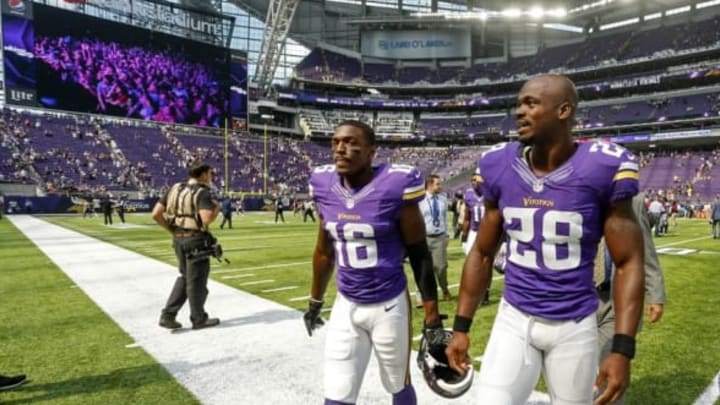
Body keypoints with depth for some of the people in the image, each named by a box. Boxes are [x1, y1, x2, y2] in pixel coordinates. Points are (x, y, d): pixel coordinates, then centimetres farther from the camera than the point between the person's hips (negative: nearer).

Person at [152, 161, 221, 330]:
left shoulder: (175, 188, 7)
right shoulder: (202, 193, -14)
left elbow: (156, 214, 4)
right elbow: (207, 219, -27)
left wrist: (171, 230, 11)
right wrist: (217, 208, -8)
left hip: (179, 239, 7)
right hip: (195, 240, -7)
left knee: (185, 277, 22)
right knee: (196, 280, 7)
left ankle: (168, 315, 17)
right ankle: (199, 319, 22)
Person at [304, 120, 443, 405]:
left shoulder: (394, 186, -17)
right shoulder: (325, 187, -2)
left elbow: (419, 255, -9)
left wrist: (432, 317, -8)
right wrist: (315, 301, 19)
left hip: (388, 306, -3)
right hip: (345, 306, 4)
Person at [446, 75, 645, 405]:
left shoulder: (601, 168, -13)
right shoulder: (500, 167, -4)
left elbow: (628, 263, -8)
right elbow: (482, 254, 4)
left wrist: (622, 348, -14)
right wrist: (461, 326, 4)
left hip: (574, 328, -1)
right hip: (513, 320, 2)